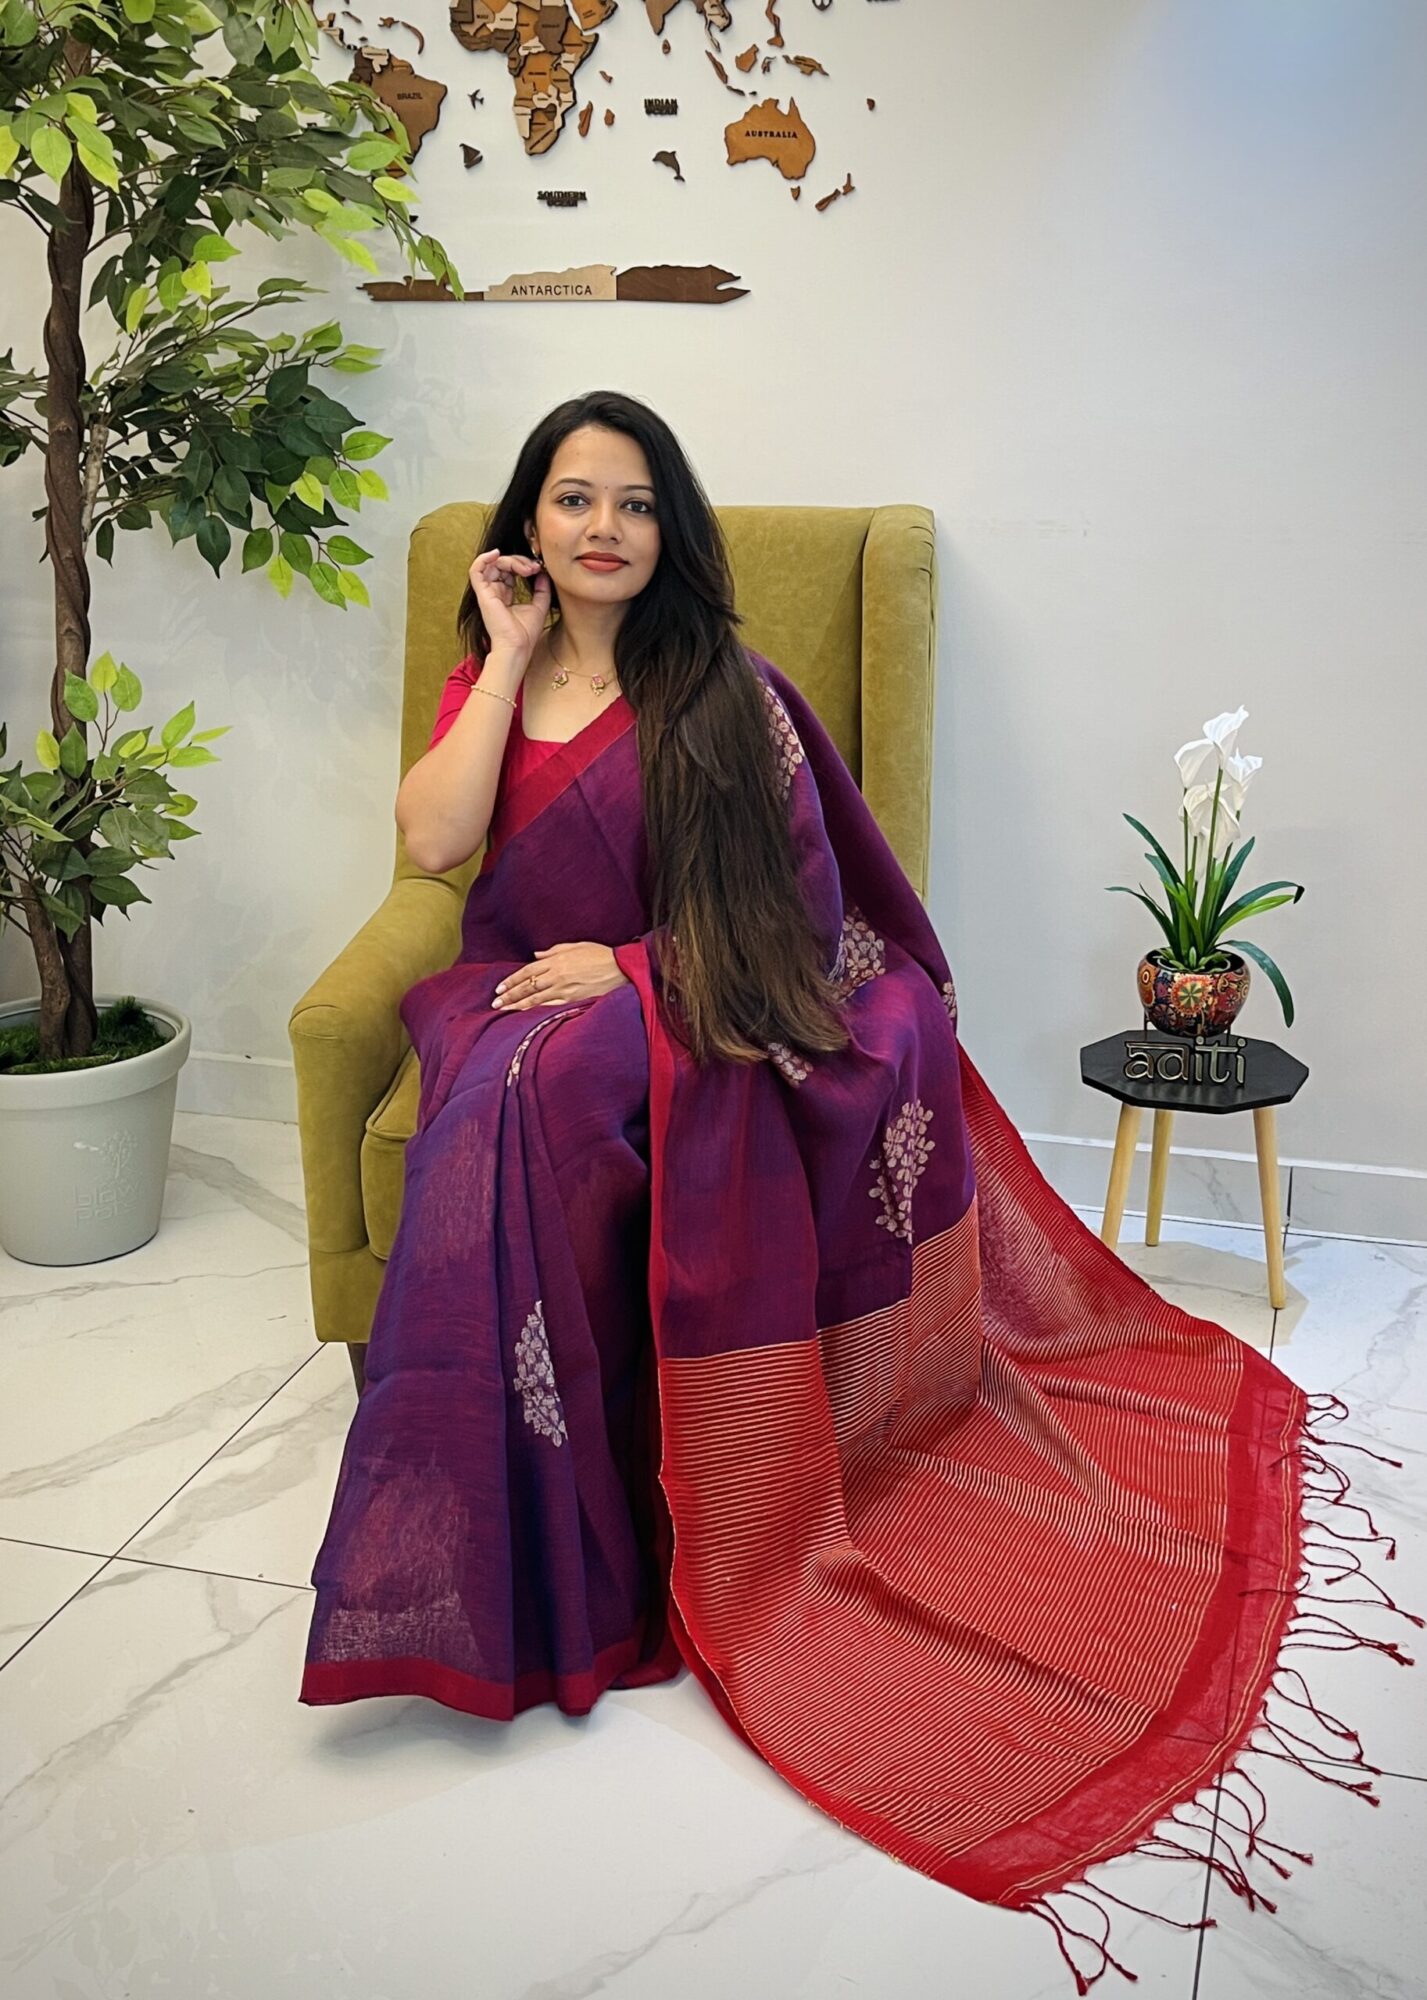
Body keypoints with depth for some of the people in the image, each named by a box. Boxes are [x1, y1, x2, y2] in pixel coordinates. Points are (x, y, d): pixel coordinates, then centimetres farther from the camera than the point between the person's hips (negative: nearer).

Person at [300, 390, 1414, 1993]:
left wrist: (633, 967, -15)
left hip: (683, 1014, -3)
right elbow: (433, 841, -7)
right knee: (515, 1107, -31)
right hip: (523, 1000, 3)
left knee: (557, 1089, -35)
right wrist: (510, 655, -5)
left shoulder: (720, 688, 0)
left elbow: (789, 905, -4)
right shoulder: (489, 679, 12)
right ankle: (508, 1564, -23)